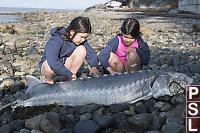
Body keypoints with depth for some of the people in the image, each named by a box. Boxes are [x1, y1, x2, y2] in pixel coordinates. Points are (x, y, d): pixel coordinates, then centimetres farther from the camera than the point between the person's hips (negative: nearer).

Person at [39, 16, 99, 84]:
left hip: (65, 65, 5)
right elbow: (53, 63, -42)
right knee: (50, 65, -42)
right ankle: (49, 80, -4)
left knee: (82, 49, -17)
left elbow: (91, 53, -7)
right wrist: (69, 74, -34)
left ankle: (69, 79, -5)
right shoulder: (55, 41, -31)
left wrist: (94, 66, -26)